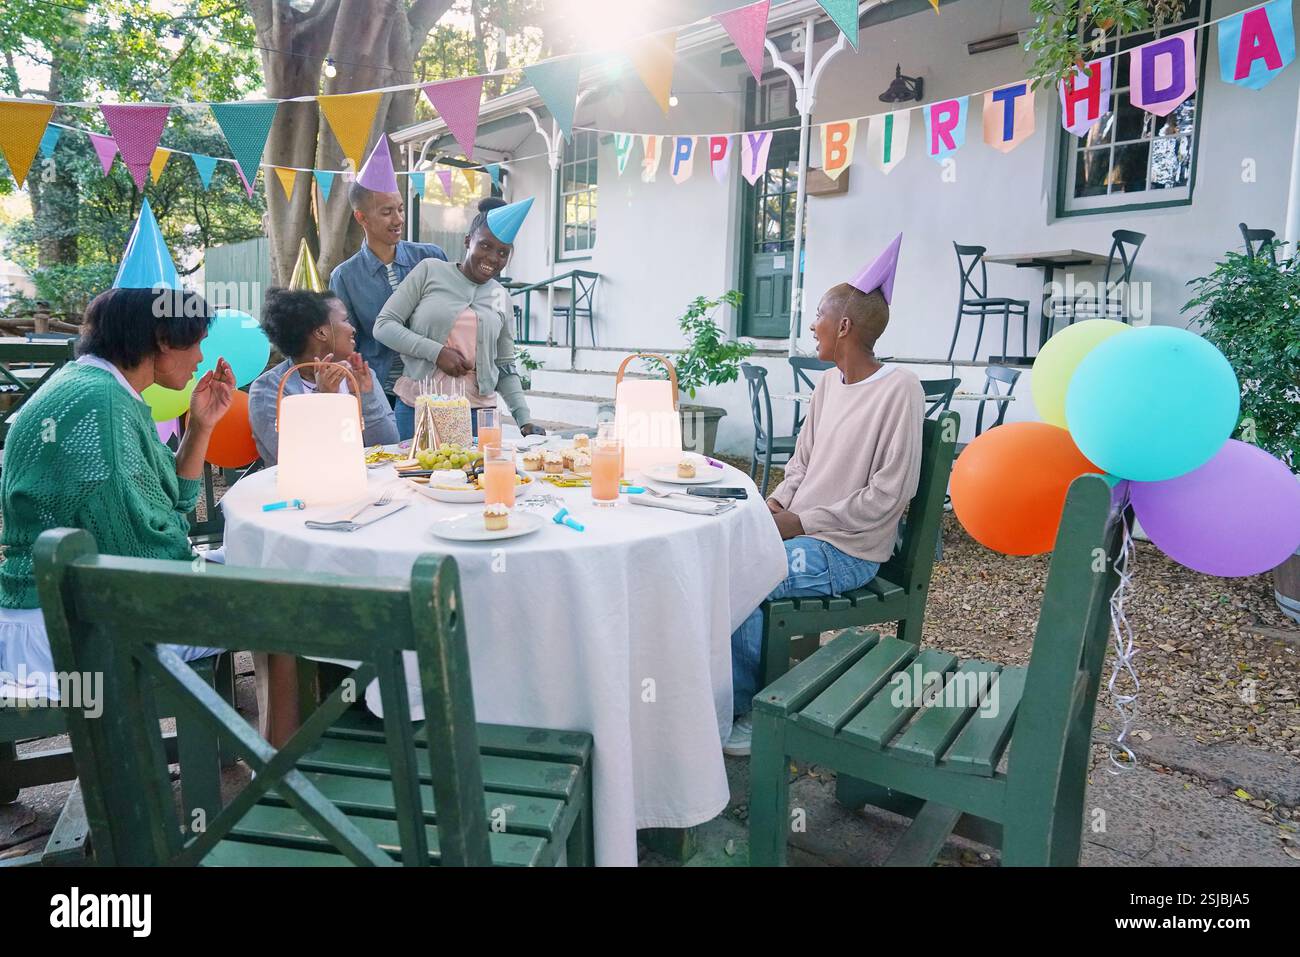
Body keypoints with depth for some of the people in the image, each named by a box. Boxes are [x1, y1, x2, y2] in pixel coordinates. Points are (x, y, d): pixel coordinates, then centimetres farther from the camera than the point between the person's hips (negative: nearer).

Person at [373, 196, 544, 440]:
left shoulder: (502, 299, 12)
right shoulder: (430, 271, 3)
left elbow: (506, 369, 15)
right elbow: (383, 325, 0)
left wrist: (525, 420, 4)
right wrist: (436, 352, -12)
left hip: (476, 413, 2)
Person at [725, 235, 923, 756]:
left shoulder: (898, 389, -15)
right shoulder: (828, 383, 10)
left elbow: (888, 494, -19)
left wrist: (801, 522, -17)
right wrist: (774, 503, -1)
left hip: (846, 551, -8)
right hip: (798, 529, 8)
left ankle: (752, 710, 2)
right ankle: (735, 690, 6)